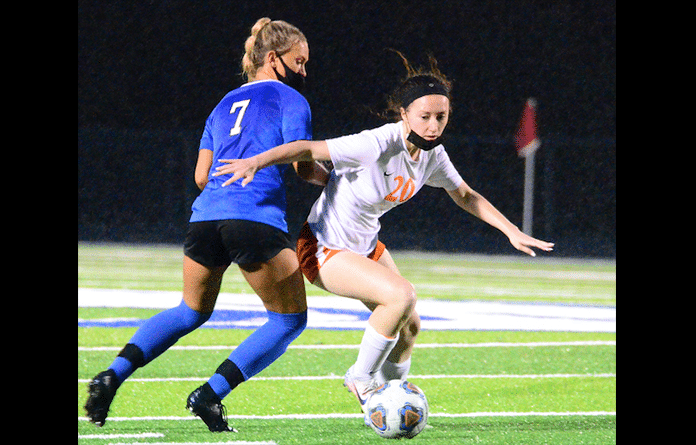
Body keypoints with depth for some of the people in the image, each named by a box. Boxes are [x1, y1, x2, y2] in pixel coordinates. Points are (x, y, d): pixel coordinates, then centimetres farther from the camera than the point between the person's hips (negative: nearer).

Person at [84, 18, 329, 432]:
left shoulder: (225, 105, 24)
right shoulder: (290, 100, 6)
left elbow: (201, 176, 20)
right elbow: (303, 164, -3)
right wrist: (331, 177, 17)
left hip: (205, 215, 7)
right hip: (258, 219, -6)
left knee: (191, 312, 24)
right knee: (290, 318, 9)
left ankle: (113, 376, 4)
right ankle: (211, 394, -5)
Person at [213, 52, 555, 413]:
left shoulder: (432, 154, -6)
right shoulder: (378, 145, -30)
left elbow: (466, 197, 11)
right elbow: (308, 149, -31)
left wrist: (513, 232, 5)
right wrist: (256, 162, -44)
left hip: (365, 245, 8)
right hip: (324, 248, -8)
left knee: (409, 327, 9)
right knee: (401, 295, -27)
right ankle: (361, 377, -6)